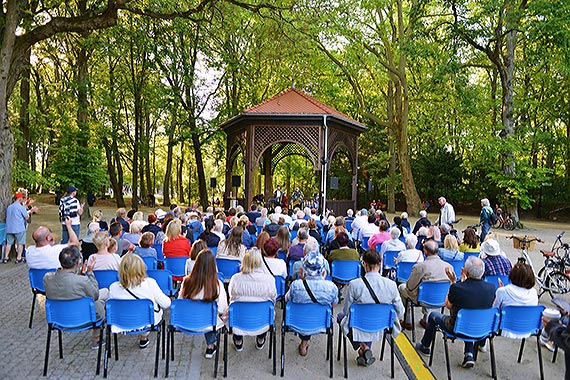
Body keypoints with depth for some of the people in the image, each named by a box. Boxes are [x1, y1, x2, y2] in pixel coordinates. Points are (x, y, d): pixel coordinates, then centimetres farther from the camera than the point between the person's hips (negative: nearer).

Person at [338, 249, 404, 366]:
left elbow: (347, 311, -9)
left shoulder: (354, 284, -23)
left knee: (341, 316, 27)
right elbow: (400, 313, -6)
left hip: (359, 329, -4)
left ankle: (362, 347, 12)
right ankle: (366, 347, 26)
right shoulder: (391, 284, -16)